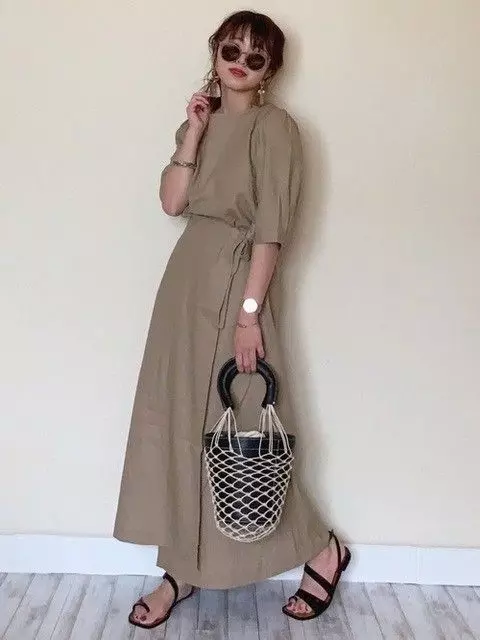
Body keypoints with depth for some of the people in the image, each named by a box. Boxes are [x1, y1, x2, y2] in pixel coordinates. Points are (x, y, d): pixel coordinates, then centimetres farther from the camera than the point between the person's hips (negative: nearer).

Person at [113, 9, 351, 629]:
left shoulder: (274, 125, -5)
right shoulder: (201, 121, 15)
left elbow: (271, 227, -13)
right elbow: (172, 201, 3)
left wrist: (251, 310, -19)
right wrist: (193, 134, -4)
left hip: (235, 280, -7)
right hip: (187, 275, 7)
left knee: (237, 425, -1)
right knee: (177, 419, 7)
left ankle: (322, 549, 19)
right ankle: (183, 567, 20)